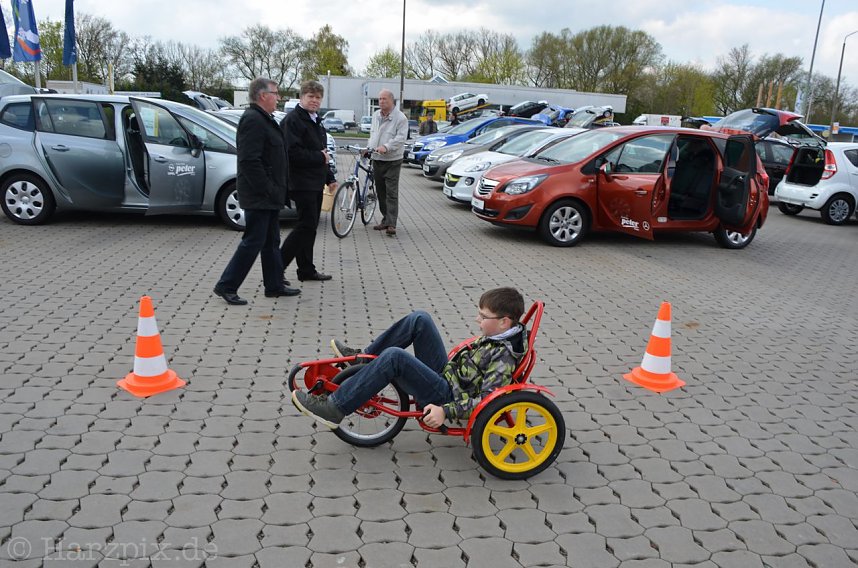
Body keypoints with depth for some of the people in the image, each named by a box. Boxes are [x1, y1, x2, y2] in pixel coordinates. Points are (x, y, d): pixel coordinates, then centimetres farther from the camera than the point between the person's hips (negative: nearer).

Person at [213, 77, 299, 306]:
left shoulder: (264, 119, 17)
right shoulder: (253, 120, -16)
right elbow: (249, 161, -24)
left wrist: (278, 190, 18)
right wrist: (267, 190, -22)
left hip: (269, 195, 10)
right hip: (259, 196, -10)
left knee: (271, 242, 15)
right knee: (253, 242, -5)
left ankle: (274, 285, 24)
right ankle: (226, 286, 4)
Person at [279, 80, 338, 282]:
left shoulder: (316, 121, 20)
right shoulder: (292, 120, -12)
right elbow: (293, 152, -23)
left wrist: (329, 178, 20)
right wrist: (320, 157, -15)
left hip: (315, 183, 10)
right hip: (302, 183, -9)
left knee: (310, 227, 11)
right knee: (307, 226, -12)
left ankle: (307, 270, 18)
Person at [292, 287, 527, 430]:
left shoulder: (504, 357, -21)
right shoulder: (497, 336, 6)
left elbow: (485, 399, -26)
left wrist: (446, 412, -31)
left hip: (446, 398, -9)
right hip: (445, 373, 10)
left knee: (394, 356, -29)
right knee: (420, 319, 1)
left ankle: (335, 408, -23)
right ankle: (364, 358, 7)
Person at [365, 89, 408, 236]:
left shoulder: (400, 118, -8)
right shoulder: (375, 115, 15)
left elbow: (401, 138, -17)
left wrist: (386, 147, -28)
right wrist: (369, 146, 10)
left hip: (392, 160, -7)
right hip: (377, 159, 7)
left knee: (391, 192, -10)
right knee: (380, 192, 11)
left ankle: (391, 224, -11)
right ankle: (385, 220, 21)